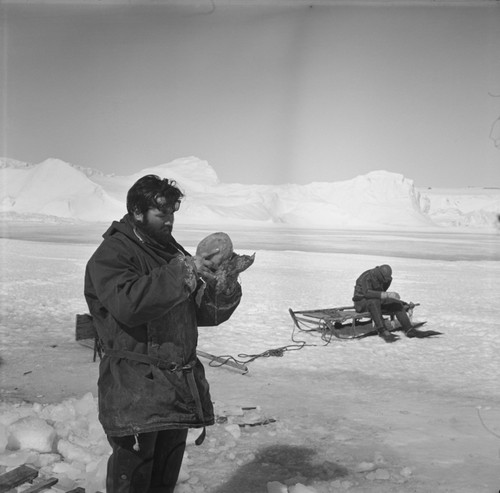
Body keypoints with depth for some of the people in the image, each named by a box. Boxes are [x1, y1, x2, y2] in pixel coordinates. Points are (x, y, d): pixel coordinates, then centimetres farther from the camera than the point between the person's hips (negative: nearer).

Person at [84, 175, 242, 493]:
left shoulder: (173, 252, 15)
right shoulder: (111, 255, -8)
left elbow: (206, 313, 13)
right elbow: (127, 303, -28)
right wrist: (184, 272, -26)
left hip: (179, 389, 7)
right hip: (135, 392, -7)